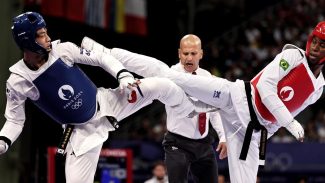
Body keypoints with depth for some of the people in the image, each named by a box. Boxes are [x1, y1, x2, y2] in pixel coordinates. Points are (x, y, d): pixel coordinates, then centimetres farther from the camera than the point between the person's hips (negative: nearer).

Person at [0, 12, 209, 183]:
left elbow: (101, 58, -3)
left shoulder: (63, 50, -13)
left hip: (105, 103, 2)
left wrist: (123, 74, -20)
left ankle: (194, 112, 24)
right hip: (82, 130, -2)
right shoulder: (18, 81, -16)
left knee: (161, 85, -8)